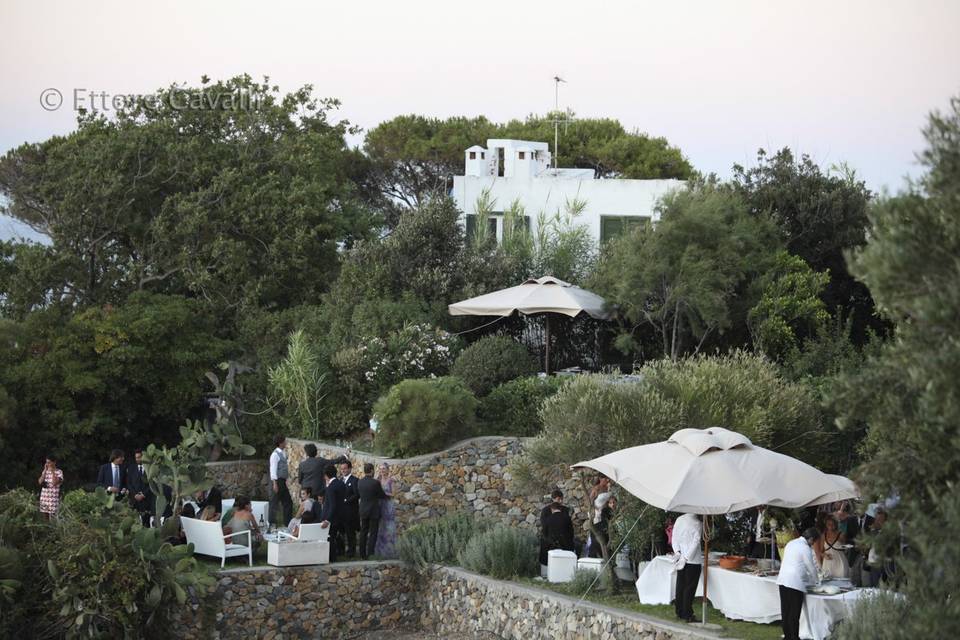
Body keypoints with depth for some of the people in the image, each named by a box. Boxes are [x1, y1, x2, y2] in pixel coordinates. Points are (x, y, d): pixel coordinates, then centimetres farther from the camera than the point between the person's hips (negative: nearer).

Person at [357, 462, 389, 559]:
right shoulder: (375, 483, -17)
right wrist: (388, 496, 14)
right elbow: (382, 496, -7)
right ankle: (370, 554, -3)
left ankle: (362, 555, 15)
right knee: (373, 533, 2)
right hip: (373, 510, -5)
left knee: (363, 533, 13)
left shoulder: (359, 482, -2)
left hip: (363, 510, 5)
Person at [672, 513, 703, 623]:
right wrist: (686, 557, -11)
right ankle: (687, 615, 0)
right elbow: (696, 542, -15)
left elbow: (674, 538, 4)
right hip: (694, 560, -6)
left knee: (680, 586, 12)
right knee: (690, 588, -1)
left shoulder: (679, 520, 4)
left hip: (681, 559, 6)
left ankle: (679, 612, 17)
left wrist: (678, 552, -2)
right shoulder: (697, 524, -13)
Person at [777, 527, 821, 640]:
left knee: (785, 610, 11)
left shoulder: (791, 543, 15)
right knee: (794, 613, -2)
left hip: (783, 580, 8)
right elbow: (811, 567, -3)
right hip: (795, 583, -8)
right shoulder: (805, 548, -9)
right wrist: (814, 582, 16)